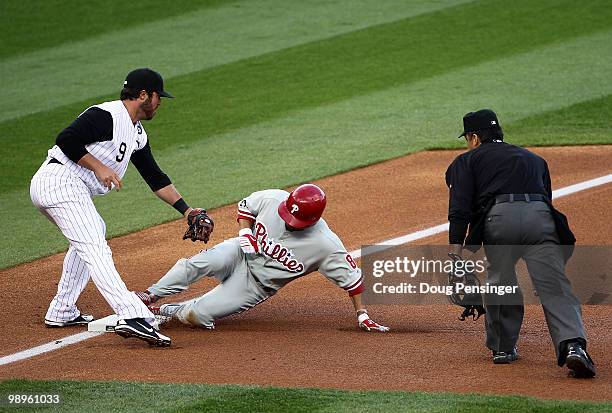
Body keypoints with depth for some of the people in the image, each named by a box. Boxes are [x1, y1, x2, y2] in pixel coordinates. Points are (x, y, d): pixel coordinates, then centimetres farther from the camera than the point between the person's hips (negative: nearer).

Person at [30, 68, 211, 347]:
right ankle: (132, 316, -34)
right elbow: (66, 140, -22)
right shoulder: (105, 116, -12)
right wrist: (99, 167, -19)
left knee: (94, 231, 29)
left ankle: (61, 312, 31)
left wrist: (185, 210, 15)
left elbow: (154, 177, 21)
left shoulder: (137, 134, 18)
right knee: (94, 248, -21)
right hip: (61, 181, -11)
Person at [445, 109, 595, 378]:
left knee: (499, 283, 18)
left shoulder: (467, 161, 23)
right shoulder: (533, 159, 37)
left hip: (499, 217, -2)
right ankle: (573, 345, -26)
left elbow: (460, 210, 8)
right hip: (541, 218, 2)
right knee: (555, 288, -7)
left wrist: (455, 253, 1)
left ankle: (503, 348, 24)